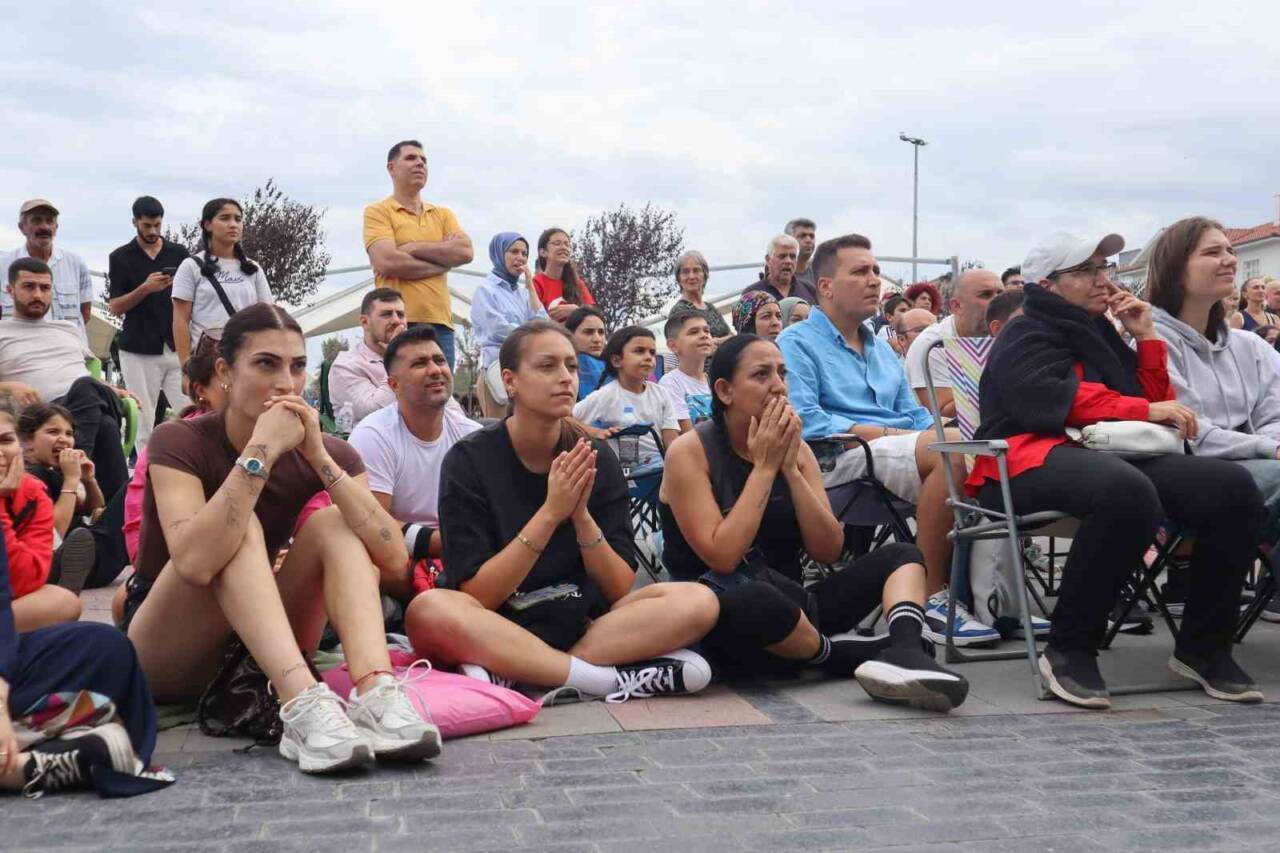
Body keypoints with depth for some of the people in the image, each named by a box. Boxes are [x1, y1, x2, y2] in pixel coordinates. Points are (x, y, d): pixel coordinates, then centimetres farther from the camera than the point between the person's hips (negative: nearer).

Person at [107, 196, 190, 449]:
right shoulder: (121, 257, 4)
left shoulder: (179, 253, 9)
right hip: (139, 351, -1)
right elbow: (115, 307, 0)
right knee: (143, 420, 0)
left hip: (177, 347, 1)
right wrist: (145, 289, -14)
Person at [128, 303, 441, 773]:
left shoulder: (325, 452, -4)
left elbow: (394, 559, -21)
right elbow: (195, 562, -36)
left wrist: (320, 457, -26)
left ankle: (376, 694, -40)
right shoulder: (179, 442, -15)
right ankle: (304, 705, -46)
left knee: (331, 521, -18)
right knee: (242, 528, -27)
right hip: (168, 659, -4)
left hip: (261, 656, 4)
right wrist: (262, 451, -34)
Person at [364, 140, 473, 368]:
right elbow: (387, 262, -11)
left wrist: (412, 248, -4)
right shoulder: (378, 212, 5)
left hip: (440, 324, 4)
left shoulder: (443, 214, 20)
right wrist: (444, 259, -1)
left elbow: (465, 252, 2)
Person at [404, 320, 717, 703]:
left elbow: (619, 588, -1)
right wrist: (551, 513, -22)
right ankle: (614, 679, -26)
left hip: (582, 623, 3)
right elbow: (476, 596, -14)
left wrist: (581, 515, -18)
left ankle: (509, 674, -24)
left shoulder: (595, 458, 1)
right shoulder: (470, 459, -7)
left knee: (698, 602, -20)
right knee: (429, 610, -34)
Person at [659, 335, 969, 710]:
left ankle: (905, 651, -34)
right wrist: (764, 467, -17)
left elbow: (829, 551, -2)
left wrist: (790, 469, -11)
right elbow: (722, 557, -20)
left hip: (788, 607, 7)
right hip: (723, 618, -7)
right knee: (754, 600, -41)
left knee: (900, 556, -2)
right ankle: (847, 654, -13)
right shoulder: (689, 452, -10)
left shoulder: (796, 450, 6)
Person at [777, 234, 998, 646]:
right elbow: (806, 421, -11)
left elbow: (914, 414, 24)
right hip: (839, 459, -7)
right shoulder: (796, 343, 4)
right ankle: (932, 600, -28)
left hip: (901, 451, 7)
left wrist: (936, 428, -1)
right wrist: (886, 434, -15)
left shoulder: (882, 349, 29)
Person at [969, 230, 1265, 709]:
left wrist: (1146, 337, 17)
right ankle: (1068, 651, -27)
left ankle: (1202, 647, -5)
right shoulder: (1026, 337, 5)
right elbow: (1052, 398, -15)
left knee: (1232, 487, -17)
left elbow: (1155, 402, 26)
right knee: (1128, 492, -41)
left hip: (1112, 456, 7)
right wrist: (1145, 410, -14)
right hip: (1035, 461, -7)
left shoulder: (1100, 333, 27)